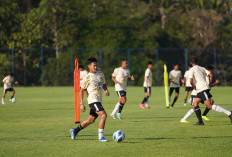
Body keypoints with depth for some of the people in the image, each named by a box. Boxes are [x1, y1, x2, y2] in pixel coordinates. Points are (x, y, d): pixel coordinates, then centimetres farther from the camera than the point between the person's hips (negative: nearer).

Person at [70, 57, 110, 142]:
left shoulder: (100, 74, 13)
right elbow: (81, 90, -2)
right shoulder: (87, 78, -5)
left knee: (91, 120, 13)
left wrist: (106, 90, 2)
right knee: (104, 115, -21)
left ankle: (75, 131, 30)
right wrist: (81, 104, -8)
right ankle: (100, 137, -19)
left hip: (99, 101, 7)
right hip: (93, 100, -7)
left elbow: (104, 84, 26)